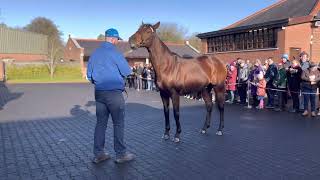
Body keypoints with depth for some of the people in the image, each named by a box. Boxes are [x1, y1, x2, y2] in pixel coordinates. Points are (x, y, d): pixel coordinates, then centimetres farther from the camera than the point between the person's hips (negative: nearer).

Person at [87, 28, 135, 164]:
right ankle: (120, 154, 11)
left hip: (99, 93, 7)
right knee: (118, 123, 3)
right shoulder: (114, 52, -11)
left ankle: (98, 154, 17)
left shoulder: (95, 53, 9)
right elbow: (127, 72, -9)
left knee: (100, 123, 12)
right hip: (114, 93, -6)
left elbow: (89, 75, 14)